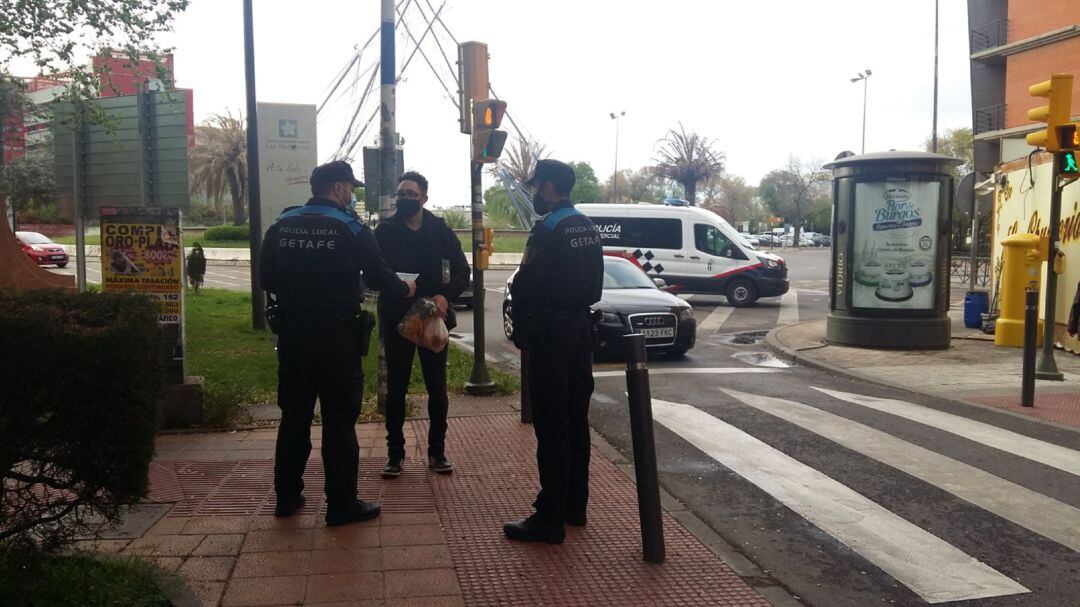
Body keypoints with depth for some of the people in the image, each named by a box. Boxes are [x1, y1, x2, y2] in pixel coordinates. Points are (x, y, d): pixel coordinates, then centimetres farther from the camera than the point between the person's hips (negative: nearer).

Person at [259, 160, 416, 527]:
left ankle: (287, 496, 26)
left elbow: (266, 279, 8)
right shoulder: (351, 229, -9)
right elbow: (380, 277, -5)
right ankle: (342, 504, 8)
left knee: (294, 416, 16)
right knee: (340, 420, 2)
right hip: (336, 336, -5)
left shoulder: (281, 226, 5)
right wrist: (405, 288, 14)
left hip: (292, 334, 5)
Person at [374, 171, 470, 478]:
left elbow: (461, 270, 2)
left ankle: (437, 451, 20)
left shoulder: (440, 230, 2)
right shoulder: (385, 231, 0)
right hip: (396, 318, -1)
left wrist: (446, 295, -17)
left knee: (437, 387, 7)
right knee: (396, 387, 6)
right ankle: (395, 452, 16)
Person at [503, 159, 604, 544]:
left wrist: (521, 330, -5)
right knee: (576, 419, 14)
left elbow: (524, 287, -18)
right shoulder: (587, 227, 12)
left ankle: (550, 519, -1)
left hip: (551, 331, -9)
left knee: (551, 425, -6)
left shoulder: (549, 228, -15)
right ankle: (575, 505, 24)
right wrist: (577, 310, 13)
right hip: (581, 326, 9)